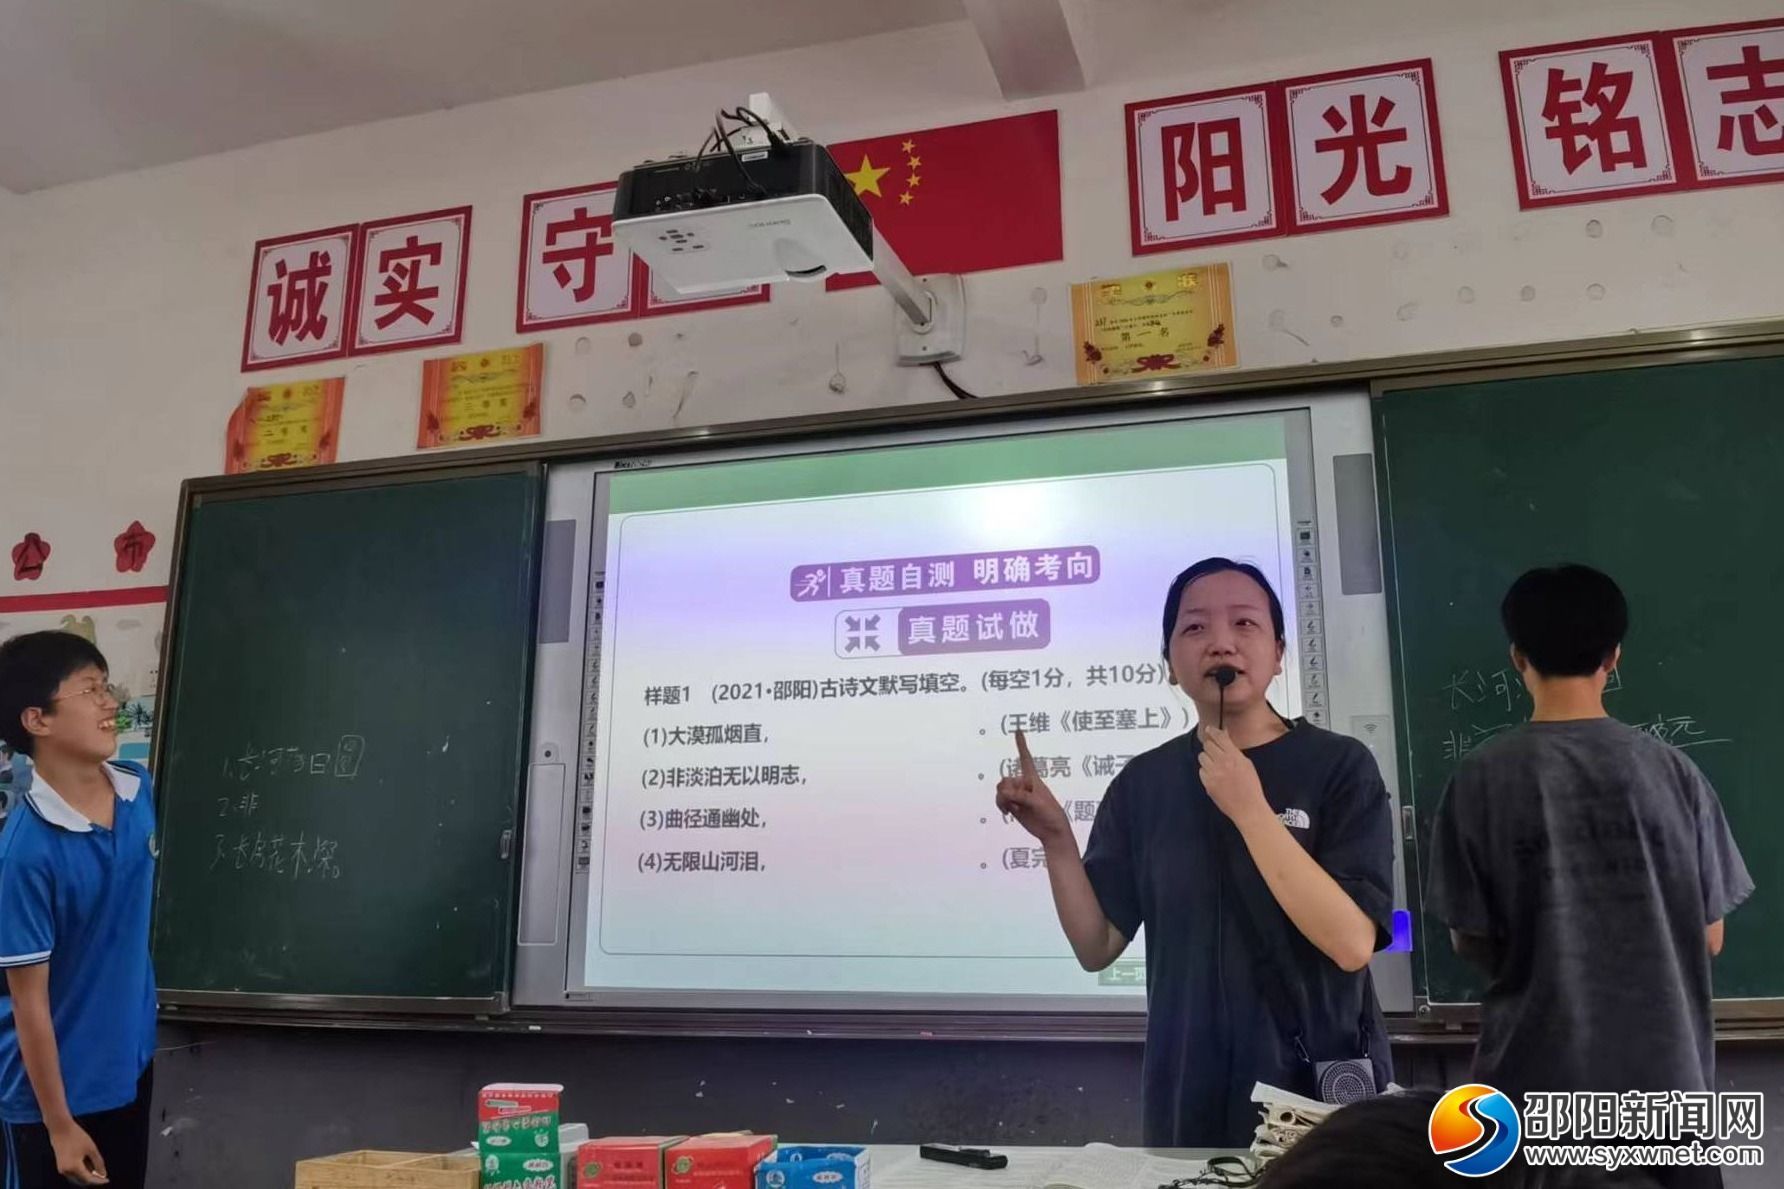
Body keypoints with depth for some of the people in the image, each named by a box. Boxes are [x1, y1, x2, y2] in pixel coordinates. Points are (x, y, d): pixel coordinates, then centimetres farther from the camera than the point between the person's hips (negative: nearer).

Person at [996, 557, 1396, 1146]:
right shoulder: (1143, 783, 1)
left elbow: (1352, 944, -18)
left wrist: (1249, 809, -24)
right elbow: (1097, 946, 1)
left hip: (1324, 1098, -2)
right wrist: (1056, 838, -13)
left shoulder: (1339, 765, -8)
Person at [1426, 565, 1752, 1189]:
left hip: (1536, 1078, -1)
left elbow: (1470, 941, -4)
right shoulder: (1673, 770, -5)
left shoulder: (1482, 778, -11)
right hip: (1664, 1074, 2)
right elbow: (1709, 938, 2)